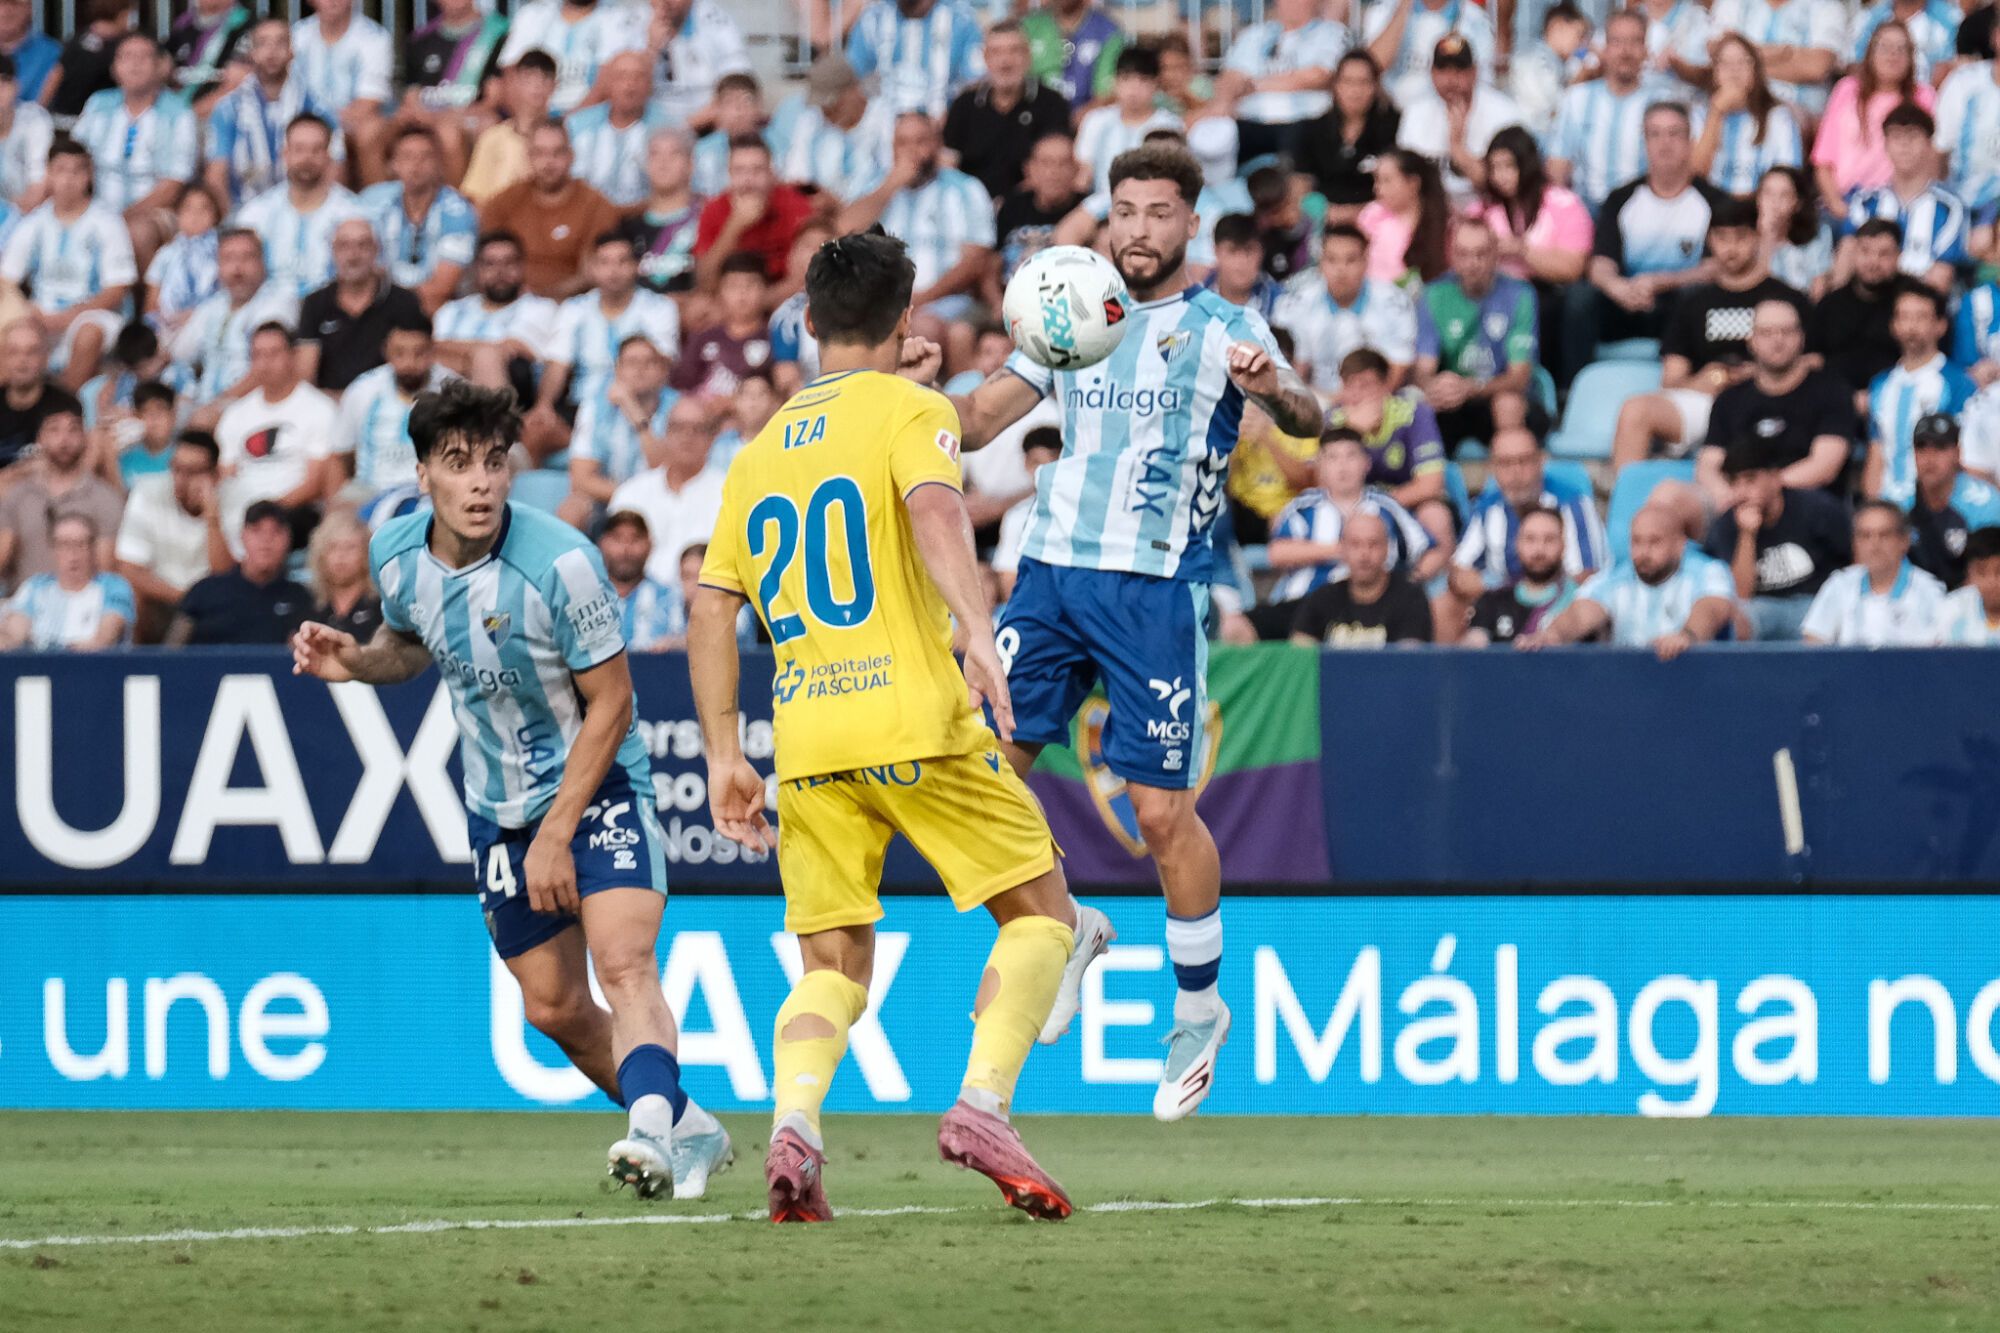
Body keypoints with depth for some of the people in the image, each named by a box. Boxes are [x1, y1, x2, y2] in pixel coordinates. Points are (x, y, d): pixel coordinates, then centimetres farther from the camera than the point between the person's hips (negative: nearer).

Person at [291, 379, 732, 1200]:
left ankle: (654, 1131, -43)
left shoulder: (560, 562, -23)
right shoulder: (395, 554, -6)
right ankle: (689, 1131, 26)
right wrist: (354, 661, -6)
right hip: (497, 807, 6)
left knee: (623, 964, -27)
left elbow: (609, 705, -16)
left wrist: (556, 835, -18)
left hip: (596, 787, -6)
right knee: (554, 1009, 9)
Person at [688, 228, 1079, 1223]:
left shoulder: (758, 452, 19)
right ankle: (982, 1107, -14)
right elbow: (936, 512, -18)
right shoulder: (909, 410, 2)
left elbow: (711, 608, 16)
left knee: (834, 967, 9)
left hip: (807, 739, 5)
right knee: (1041, 915, 6)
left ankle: (794, 1125, -19)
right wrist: (978, 634, -30)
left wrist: (724, 757, 16)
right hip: (915, 715, -5)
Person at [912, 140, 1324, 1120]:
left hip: (1159, 588, -4)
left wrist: (1275, 391, -37)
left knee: (1162, 811, -5)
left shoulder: (1224, 330, 1)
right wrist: (923, 387, -4)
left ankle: (1199, 1010, 13)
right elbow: (976, 421, 17)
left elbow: (1305, 420, -14)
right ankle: (1065, 930, 17)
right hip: (1051, 569, 4)